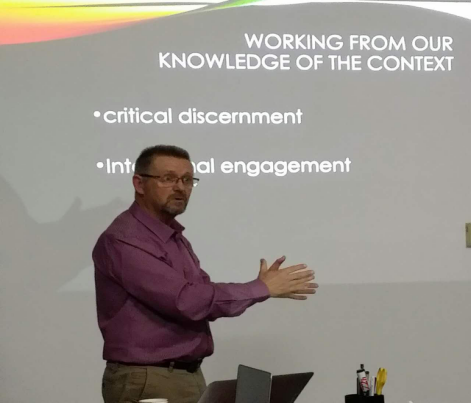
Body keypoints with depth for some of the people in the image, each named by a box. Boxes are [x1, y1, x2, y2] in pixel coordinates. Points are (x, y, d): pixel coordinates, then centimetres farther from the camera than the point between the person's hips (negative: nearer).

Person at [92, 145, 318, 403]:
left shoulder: (175, 238, 15)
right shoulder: (122, 240, -16)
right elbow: (186, 301, -23)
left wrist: (263, 288, -4)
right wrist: (261, 288, -15)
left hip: (190, 376, 9)